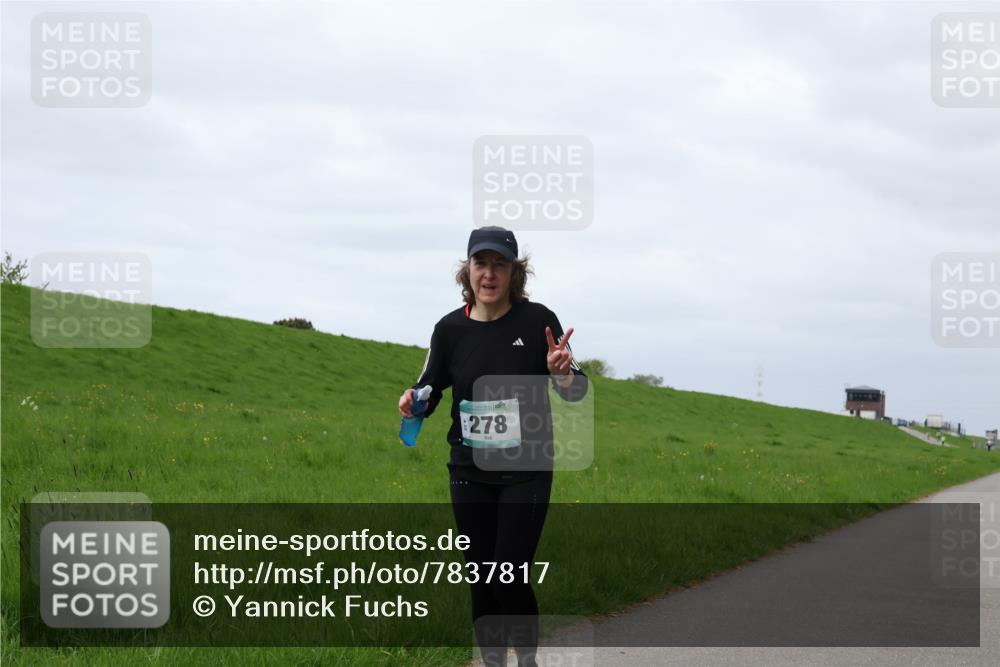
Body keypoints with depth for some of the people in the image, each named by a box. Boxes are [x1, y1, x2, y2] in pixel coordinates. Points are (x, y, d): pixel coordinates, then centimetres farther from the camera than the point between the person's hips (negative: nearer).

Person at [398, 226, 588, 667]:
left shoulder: (537, 321, -8)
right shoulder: (450, 329, -2)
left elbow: (577, 390, -2)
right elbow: (428, 391, 9)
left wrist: (563, 373, -25)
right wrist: (412, 402, -14)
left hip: (526, 471, -3)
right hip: (470, 472, 3)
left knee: (509, 578, -9)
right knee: (480, 580, 7)